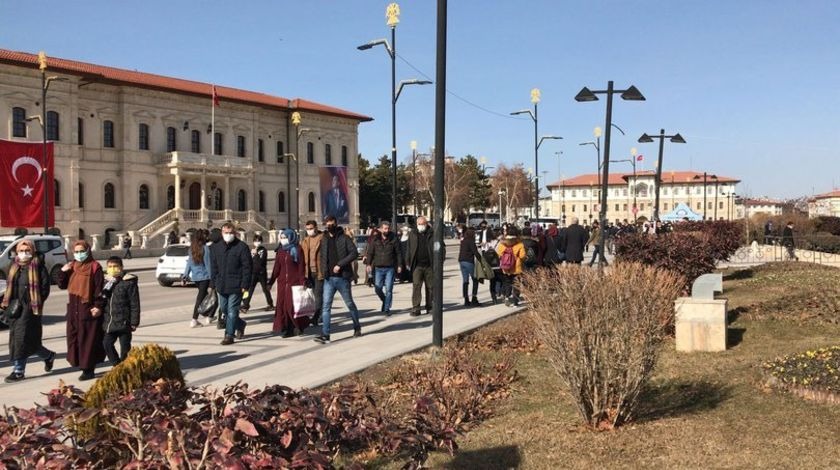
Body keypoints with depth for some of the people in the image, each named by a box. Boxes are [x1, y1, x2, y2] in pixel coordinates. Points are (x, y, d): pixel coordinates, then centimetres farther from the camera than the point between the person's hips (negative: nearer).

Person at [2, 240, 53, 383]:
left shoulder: (38, 266, -6)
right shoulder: (14, 266, 13)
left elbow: (45, 288, -7)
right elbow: (9, 286, 20)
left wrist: (35, 303, -11)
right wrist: (8, 304, 10)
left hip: (29, 308, -7)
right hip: (15, 307, 7)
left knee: (23, 338, -8)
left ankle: (19, 370, -1)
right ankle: (48, 356, 28)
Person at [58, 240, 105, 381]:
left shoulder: (94, 267, -6)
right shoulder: (72, 266, 13)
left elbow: (99, 288, -9)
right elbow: (62, 285, 13)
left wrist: (98, 306, -16)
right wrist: (63, 272, -4)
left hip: (89, 308, -6)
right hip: (73, 308, 6)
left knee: (88, 339, -4)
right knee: (73, 336, 9)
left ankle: (88, 368, 1)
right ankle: (79, 361, 21)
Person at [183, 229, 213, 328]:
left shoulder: (192, 248, 4)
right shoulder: (205, 248, -13)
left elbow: (189, 263, 6)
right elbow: (208, 264, -12)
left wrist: (185, 276, 11)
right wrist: (211, 278, -6)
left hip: (195, 277, 6)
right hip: (204, 276, -6)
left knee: (203, 295, 19)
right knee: (200, 297, -2)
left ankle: (207, 316, 26)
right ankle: (194, 320, -5)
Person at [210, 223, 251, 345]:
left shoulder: (242, 247, -6)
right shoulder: (216, 248, 9)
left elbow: (247, 267, -8)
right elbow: (214, 268, 13)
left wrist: (245, 285, -13)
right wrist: (214, 284, 7)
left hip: (236, 286, -6)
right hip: (221, 286, 6)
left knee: (232, 311, -4)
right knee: (224, 309, 14)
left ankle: (229, 335, 2)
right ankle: (240, 324, 35)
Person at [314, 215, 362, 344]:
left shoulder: (344, 238, -5)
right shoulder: (324, 240, 11)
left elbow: (354, 253, -15)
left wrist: (340, 264, -21)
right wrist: (323, 271, 5)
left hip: (342, 277, -4)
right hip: (329, 279, 4)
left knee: (350, 304, 11)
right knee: (326, 306, -6)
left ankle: (357, 328, 30)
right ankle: (325, 335, -9)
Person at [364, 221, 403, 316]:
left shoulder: (393, 239, 2)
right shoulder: (375, 240, 4)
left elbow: (398, 253, 5)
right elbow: (370, 253, 7)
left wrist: (399, 265, 0)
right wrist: (368, 264, -4)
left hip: (390, 269, -1)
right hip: (378, 268, 2)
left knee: (389, 289, -3)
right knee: (377, 289, 1)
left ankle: (386, 309, 6)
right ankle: (385, 301, 29)